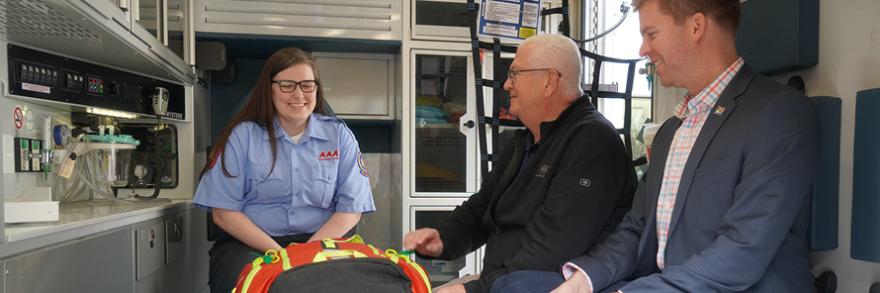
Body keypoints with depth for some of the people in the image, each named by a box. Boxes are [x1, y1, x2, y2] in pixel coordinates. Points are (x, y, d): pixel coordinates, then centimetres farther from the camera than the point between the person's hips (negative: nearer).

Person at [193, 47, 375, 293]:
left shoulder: (339, 136, 5)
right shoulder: (242, 135, 2)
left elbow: (350, 209, 2)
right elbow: (224, 212, -2)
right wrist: (277, 253, -14)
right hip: (249, 245, -1)